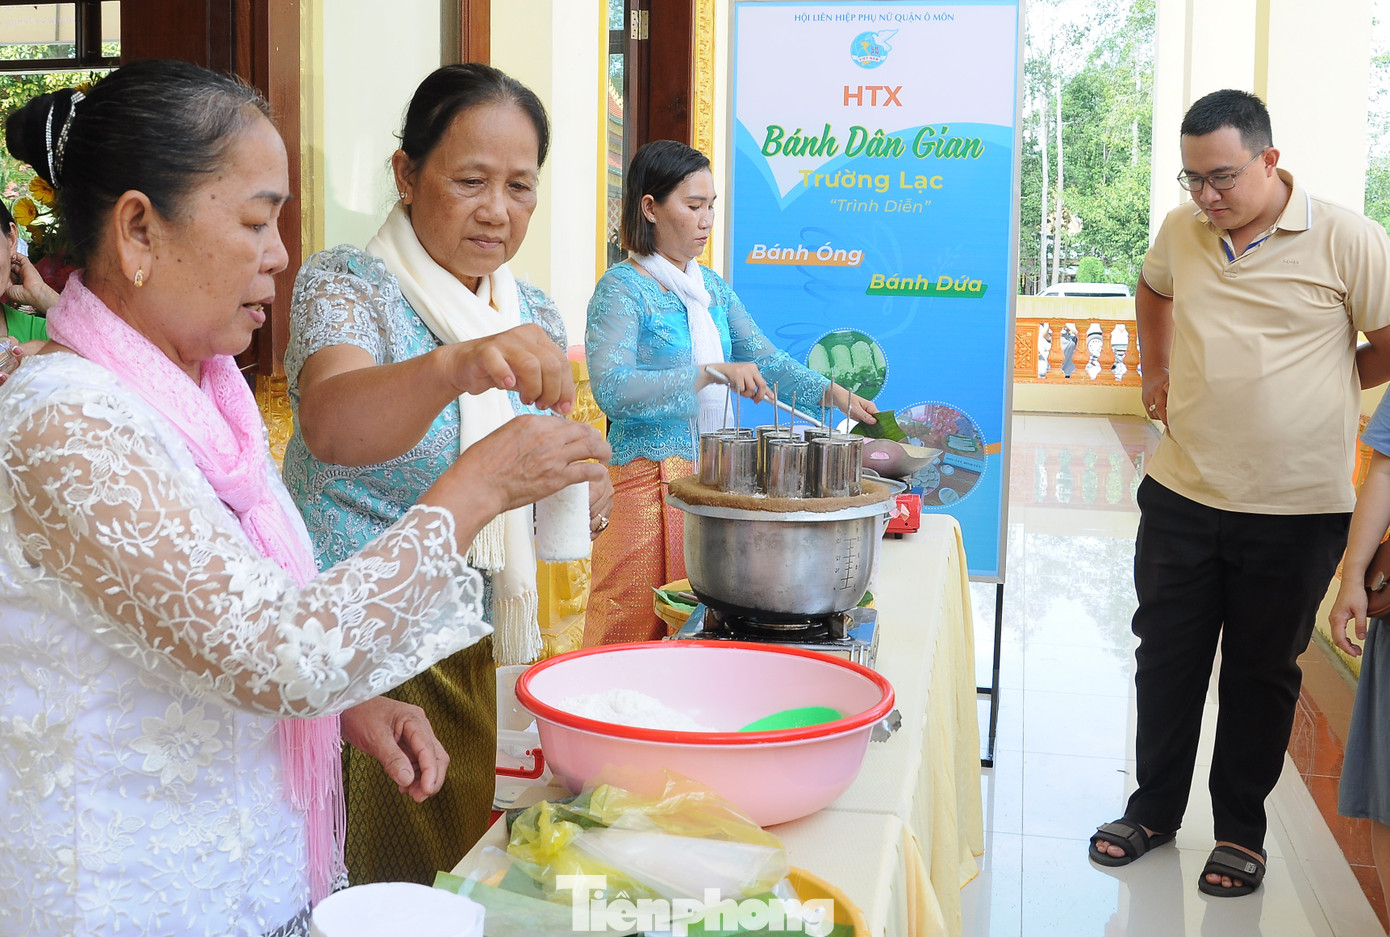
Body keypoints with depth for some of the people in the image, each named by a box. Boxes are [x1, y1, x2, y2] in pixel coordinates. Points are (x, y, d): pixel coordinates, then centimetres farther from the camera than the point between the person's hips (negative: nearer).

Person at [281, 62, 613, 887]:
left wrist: (585, 495, -7)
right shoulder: (345, 286, -12)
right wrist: (455, 369, -51)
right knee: (380, 883, 2)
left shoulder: (537, 316, 7)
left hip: (485, 660, 6)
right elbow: (330, 426, -33)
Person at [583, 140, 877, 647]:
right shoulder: (622, 288, -9)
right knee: (636, 634, -2)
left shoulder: (712, 286, 14)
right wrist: (711, 373, -27)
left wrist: (832, 392, -3)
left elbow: (764, 357, 13)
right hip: (647, 476, -7)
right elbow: (611, 390, -22)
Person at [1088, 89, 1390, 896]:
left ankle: (1242, 831, 28)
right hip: (1183, 493, 4)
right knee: (1166, 659, 13)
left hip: (1296, 509, -4)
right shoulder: (1181, 230, 3)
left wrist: (1308, 389, -1)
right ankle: (1155, 809, 31)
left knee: (1262, 674, 11)